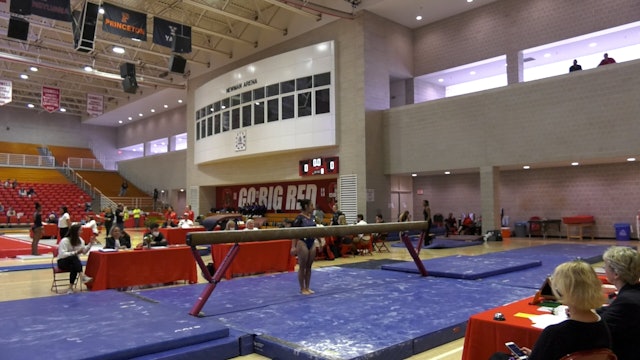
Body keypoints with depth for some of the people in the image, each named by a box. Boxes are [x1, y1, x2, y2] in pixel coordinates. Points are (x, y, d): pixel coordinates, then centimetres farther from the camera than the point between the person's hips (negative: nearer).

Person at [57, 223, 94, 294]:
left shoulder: (80, 240, 4)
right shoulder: (64, 241, -16)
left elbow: (84, 251, 1)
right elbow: (62, 254, -27)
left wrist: (90, 243, -9)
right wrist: (75, 252, -31)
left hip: (73, 262, 5)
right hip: (62, 262, -5)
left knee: (74, 268, -33)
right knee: (74, 258, -38)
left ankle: (70, 287, -28)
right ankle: (83, 277, -46)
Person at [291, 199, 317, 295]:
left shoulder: (312, 217, 8)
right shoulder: (299, 218, -13)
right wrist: (293, 247, -20)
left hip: (312, 243, 7)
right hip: (302, 243, -7)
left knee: (309, 267, 11)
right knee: (302, 267, 2)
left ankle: (307, 287, 20)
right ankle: (302, 289, 11)